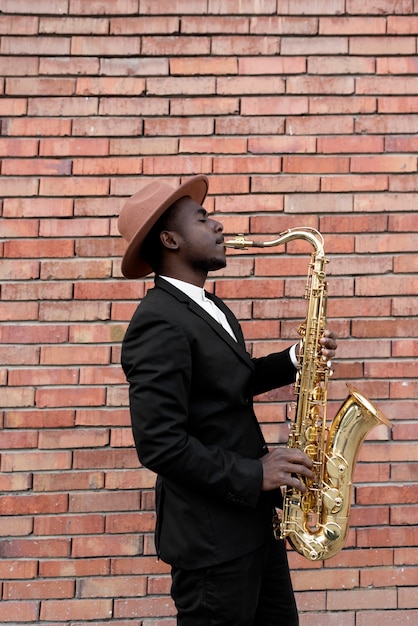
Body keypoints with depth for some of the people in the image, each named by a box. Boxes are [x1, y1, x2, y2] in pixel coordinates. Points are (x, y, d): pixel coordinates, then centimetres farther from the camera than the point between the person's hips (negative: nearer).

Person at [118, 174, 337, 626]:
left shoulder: (209, 308, 10)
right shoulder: (158, 322, -21)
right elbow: (159, 444, -25)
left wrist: (295, 359, 3)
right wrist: (253, 475, -19)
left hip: (254, 516, 9)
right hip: (213, 534, -9)